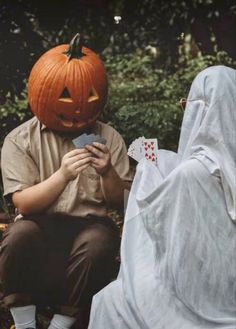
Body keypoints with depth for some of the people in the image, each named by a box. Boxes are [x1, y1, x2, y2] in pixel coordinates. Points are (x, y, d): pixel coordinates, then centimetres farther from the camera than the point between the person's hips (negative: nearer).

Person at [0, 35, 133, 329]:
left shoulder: (109, 138, 4)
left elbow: (121, 202, 4)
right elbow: (24, 204, -9)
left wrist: (108, 173, -18)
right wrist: (63, 175, -25)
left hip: (89, 225, 1)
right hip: (41, 228, -1)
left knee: (99, 243, -34)